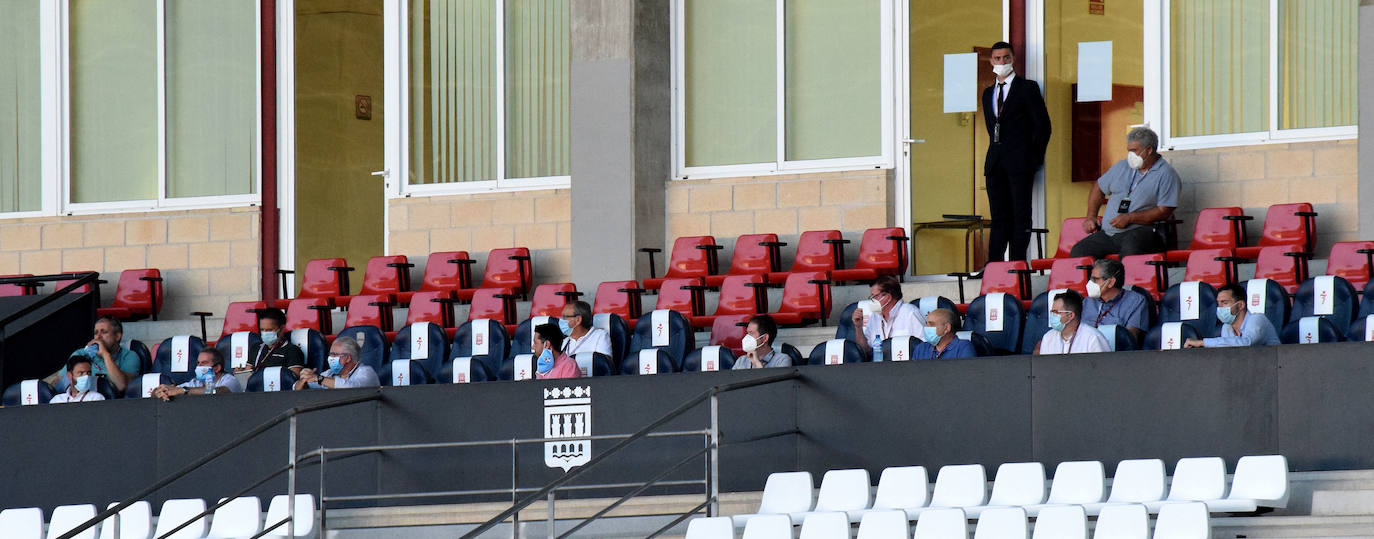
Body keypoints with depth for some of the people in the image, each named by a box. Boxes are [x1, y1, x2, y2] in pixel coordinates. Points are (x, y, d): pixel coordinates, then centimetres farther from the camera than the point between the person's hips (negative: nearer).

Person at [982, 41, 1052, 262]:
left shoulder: (1027, 88, 1)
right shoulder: (988, 93, 19)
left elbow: (1042, 125, -1)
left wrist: (1034, 158, -4)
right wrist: (995, 154, 12)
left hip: (1019, 162, -5)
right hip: (995, 164, 5)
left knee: (1020, 216, -7)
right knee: (999, 217, 4)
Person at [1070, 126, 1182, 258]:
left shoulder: (1166, 174, -1)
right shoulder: (1122, 166, 19)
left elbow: (1164, 212, -10)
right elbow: (1099, 188, 32)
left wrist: (1129, 218, -15)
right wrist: (1091, 217, 18)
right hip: (1108, 234, 6)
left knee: (1131, 244, -41)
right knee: (1077, 251, -15)